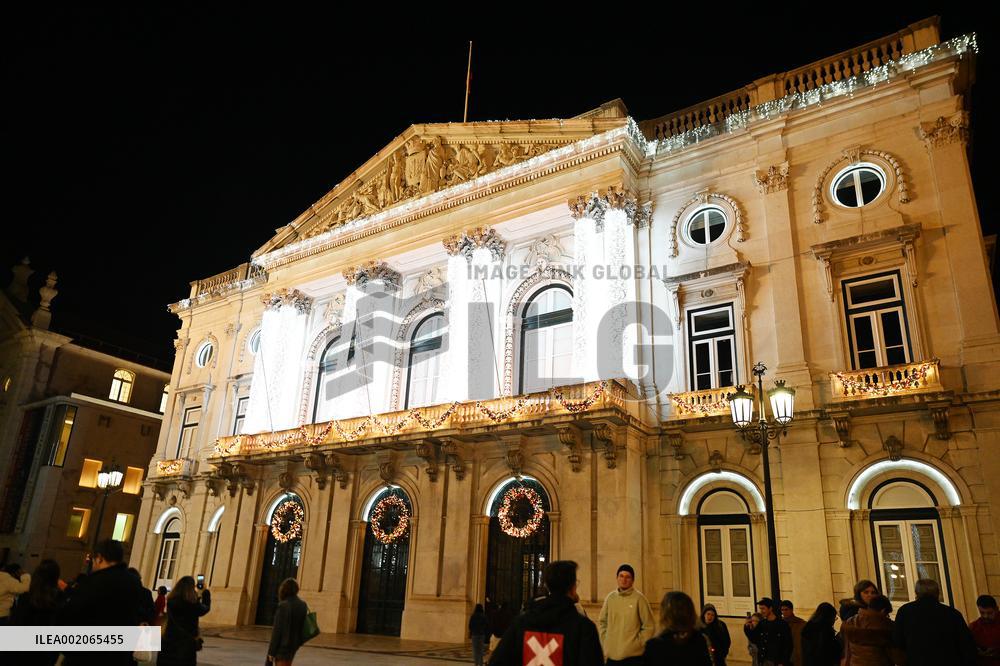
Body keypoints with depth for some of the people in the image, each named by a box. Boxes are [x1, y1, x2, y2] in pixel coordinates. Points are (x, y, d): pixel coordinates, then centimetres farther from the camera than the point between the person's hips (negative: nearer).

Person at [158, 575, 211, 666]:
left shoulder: (171, 601, -5)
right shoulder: (192, 603, -15)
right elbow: (206, 608, 3)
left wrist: (195, 594, 26)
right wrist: (205, 592, 16)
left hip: (169, 642, 4)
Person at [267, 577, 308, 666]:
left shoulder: (283, 606, -18)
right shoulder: (303, 605, 0)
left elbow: (277, 630, -17)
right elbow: (303, 626, 5)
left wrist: (271, 651, -11)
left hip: (282, 645, -7)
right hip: (294, 644, 7)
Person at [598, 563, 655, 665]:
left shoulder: (638, 598, -7)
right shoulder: (610, 598, 5)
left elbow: (649, 626, -5)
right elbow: (602, 622, 16)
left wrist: (638, 643, -9)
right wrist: (605, 642, 6)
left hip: (633, 655, -4)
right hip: (611, 655, 4)